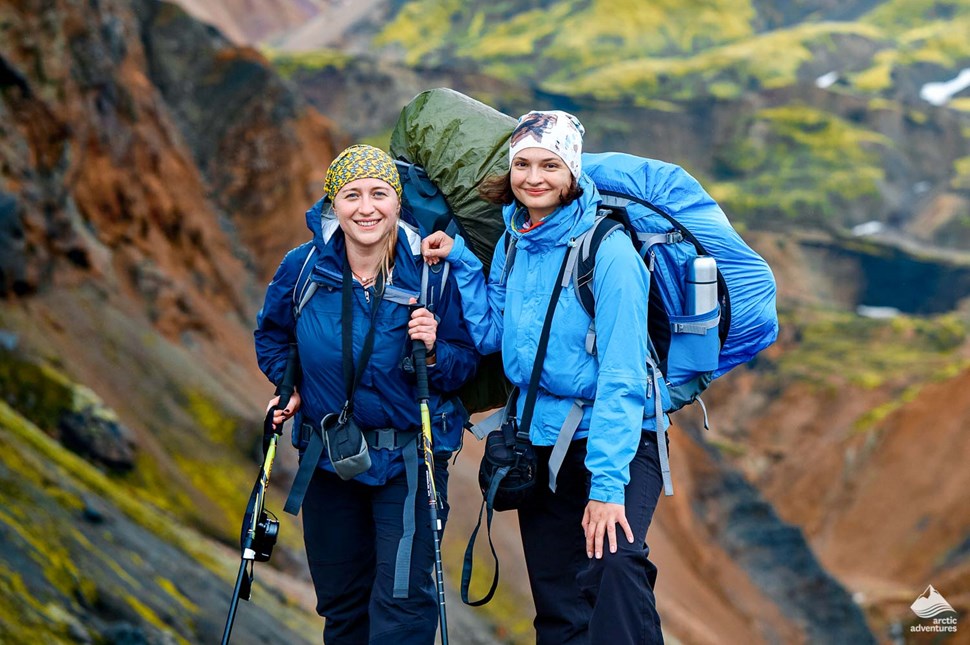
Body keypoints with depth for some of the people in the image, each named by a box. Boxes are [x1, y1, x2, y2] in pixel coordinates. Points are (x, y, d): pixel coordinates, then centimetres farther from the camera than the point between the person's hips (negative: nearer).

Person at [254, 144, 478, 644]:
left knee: (402, 599, -9)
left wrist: (435, 351, -26)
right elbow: (271, 333, 13)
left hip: (408, 460, -3)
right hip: (328, 456, 3)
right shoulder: (304, 267, -8)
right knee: (341, 599, 16)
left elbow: (466, 362, -7)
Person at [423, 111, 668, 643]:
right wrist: (462, 263, 3)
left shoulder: (607, 249, -16)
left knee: (614, 566, -32)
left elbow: (622, 375, -20)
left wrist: (607, 482, -26)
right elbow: (491, 336, 12)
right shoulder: (511, 245, 5)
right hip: (538, 440, 7)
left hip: (616, 440, -6)